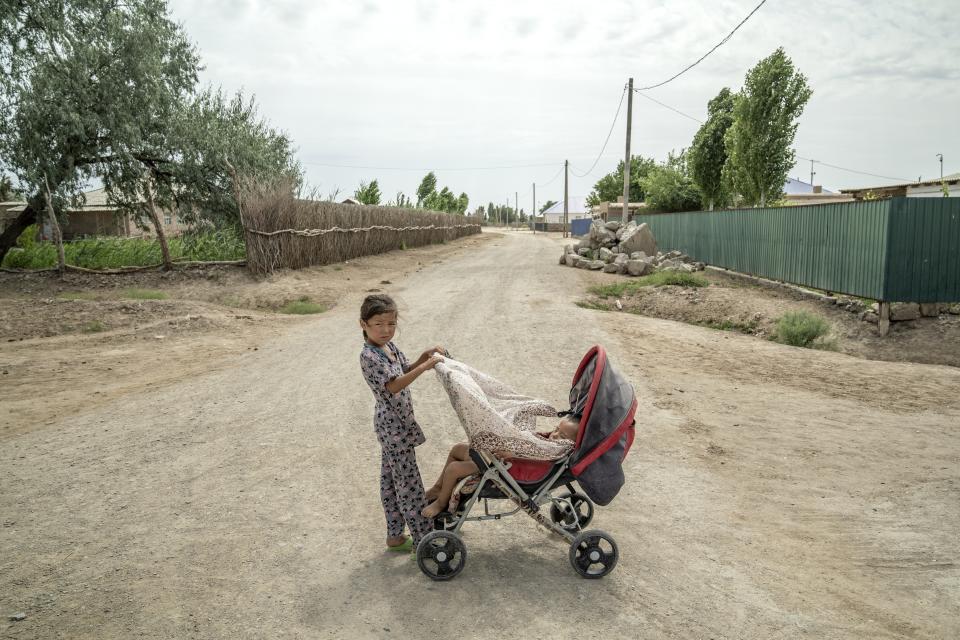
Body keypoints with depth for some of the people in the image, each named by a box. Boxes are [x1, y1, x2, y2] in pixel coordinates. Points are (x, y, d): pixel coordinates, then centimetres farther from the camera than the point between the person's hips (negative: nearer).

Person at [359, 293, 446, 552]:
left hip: (394, 423, 9)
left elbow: (404, 370, 16)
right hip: (393, 424, -9)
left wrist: (423, 357, -1)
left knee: (391, 479, 16)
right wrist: (424, 367, -34)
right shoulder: (369, 356, -21)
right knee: (408, 482, -3)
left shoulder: (389, 346, 6)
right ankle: (423, 539, 6)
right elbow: (394, 386, -28)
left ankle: (395, 535, 28)